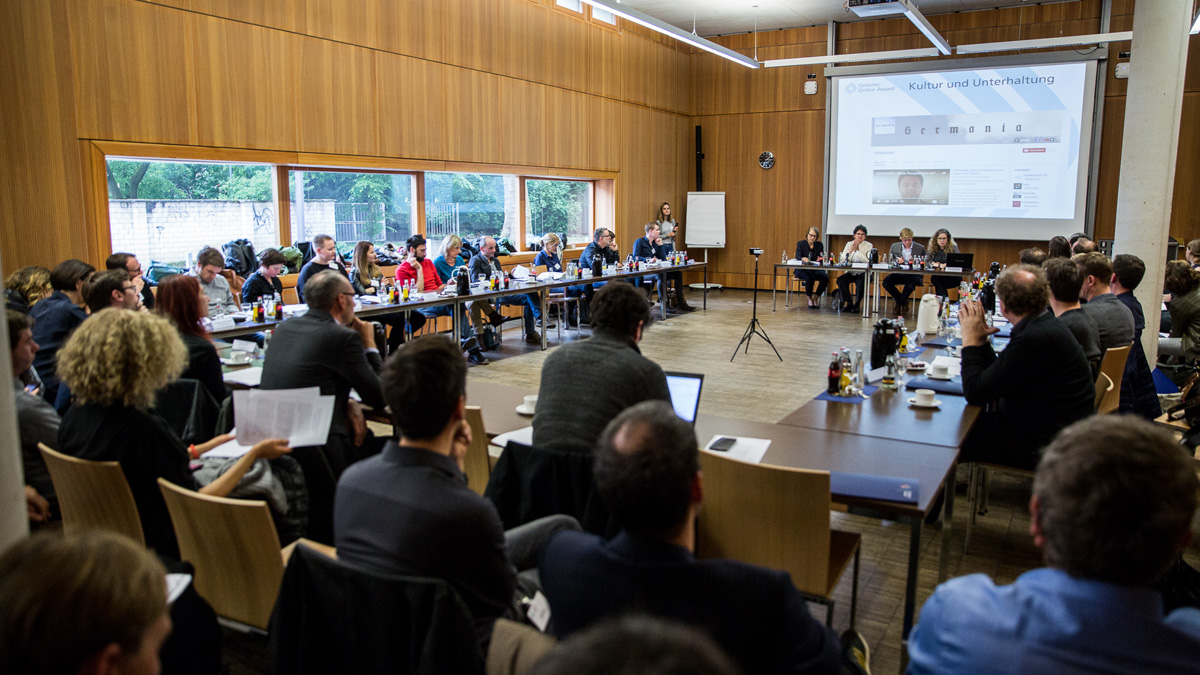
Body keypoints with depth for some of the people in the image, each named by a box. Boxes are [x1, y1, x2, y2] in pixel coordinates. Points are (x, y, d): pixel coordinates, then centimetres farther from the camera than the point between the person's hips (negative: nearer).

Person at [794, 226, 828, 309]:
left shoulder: (820, 245, 12)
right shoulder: (800, 243, 5)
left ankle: (816, 297, -8)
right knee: (810, 277, -36)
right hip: (803, 270, -3)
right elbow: (798, 257, -10)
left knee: (825, 277, -28)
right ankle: (810, 298, -12)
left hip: (816, 269, 3)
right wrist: (803, 259, -33)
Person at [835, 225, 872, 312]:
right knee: (840, 279, -25)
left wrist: (857, 250, -16)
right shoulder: (849, 244, 7)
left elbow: (867, 261, -17)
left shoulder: (868, 246, 0)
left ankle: (856, 304, -15)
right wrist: (852, 250, -14)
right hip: (851, 272, 3)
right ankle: (848, 303, -12)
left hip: (863, 273, -3)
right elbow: (843, 260, -3)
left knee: (861, 281, -34)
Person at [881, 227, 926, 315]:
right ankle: (904, 302, -5)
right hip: (898, 273, 3)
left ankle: (900, 303, -10)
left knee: (911, 283, -38)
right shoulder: (894, 246, 10)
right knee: (886, 282, -26)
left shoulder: (920, 248, 3)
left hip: (914, 274, -3)